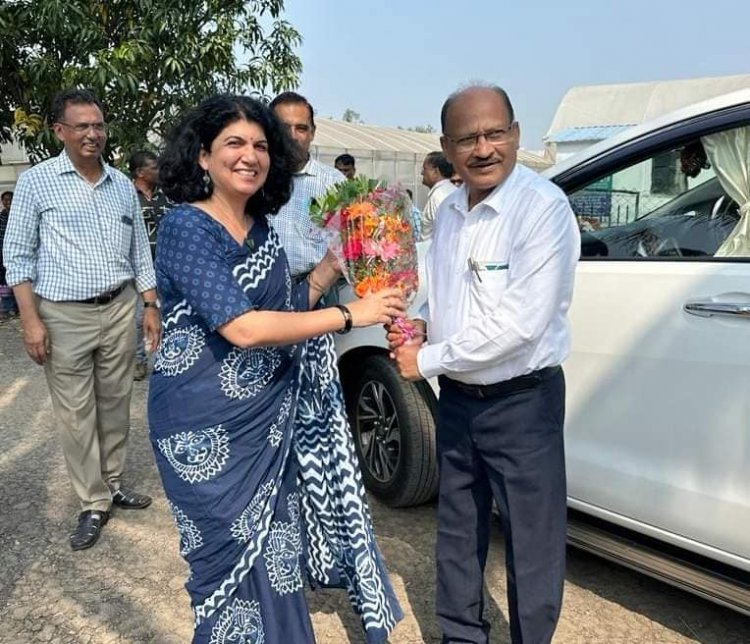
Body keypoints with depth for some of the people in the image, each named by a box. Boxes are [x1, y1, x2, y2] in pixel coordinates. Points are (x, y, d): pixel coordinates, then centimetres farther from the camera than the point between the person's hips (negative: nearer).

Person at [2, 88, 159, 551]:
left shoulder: (123, 185, 8)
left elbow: (140, 251, 13)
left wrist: (151, 306, 9)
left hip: (120, 309, 4)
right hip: (64, 315, -3)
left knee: (116, 404, 13)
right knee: (76, 413, 3)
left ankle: (114, 483, 28)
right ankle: (94, 504, 14)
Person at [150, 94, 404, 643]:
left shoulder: (263, 228, 6)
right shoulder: (187, 227, -17)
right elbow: (242, 329, -27)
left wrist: (334, 265, 2)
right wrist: (350, 315, -23)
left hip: (270, 418, 7)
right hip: (209, 427, -6)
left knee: (274, 551, 16)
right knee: (239, 560, 8)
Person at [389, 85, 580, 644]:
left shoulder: (544, 207, -18)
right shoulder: (449, 211, 5)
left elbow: (519, 325, -25)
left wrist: (427, 360, -17)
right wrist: (421, 325, -3)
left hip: (522, 402, -7)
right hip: (457, 397, 7)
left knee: (532, 543, 7)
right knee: (458, 533, 20)